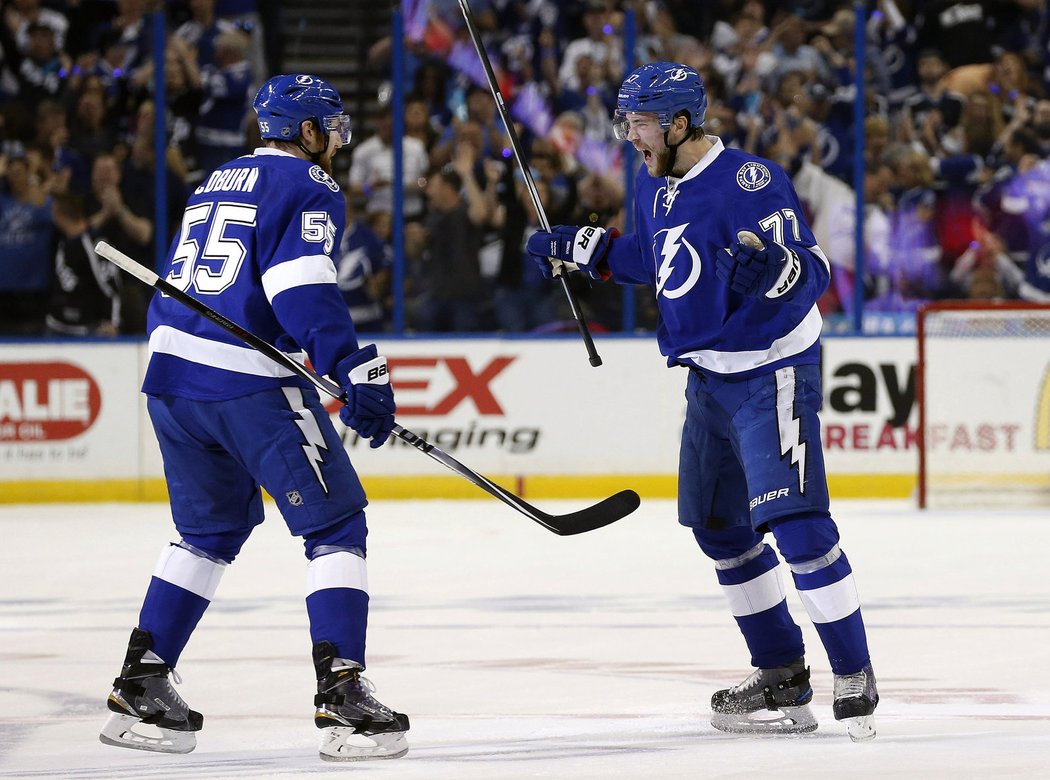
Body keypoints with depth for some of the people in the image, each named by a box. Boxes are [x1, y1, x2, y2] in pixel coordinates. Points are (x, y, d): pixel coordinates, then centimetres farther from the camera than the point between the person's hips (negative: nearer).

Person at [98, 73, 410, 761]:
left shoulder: (217, 183, 21)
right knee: (335, 522, -1)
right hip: (250, 386, -8)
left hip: (170, 376, 8)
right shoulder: (308, 186, -4)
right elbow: (302, 288, -19)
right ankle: (342, 695, -11)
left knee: (213, 528, 22)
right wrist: (359, 370, -25)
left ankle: (141, 686, 19)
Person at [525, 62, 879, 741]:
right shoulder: (655, 185, 6)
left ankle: (855, 680, -13)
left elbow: (814, 270, -25)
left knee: (794, 521, -19)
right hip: (711, 375, 10)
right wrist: (582, 249, 18)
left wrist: (778, 268, -45)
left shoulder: (749, 182, -22)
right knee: (718, 527, 14)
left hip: (771, 372, -10)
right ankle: (782, 674, 25)